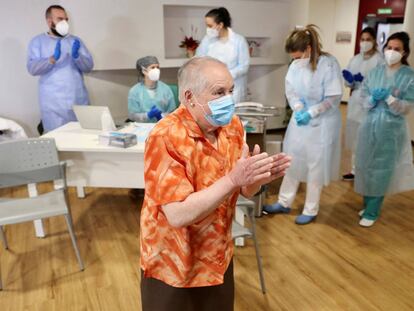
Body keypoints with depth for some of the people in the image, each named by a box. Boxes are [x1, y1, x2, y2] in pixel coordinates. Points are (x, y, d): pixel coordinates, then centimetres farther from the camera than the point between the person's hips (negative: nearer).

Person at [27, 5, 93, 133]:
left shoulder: (76, 41, 13)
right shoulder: (37, 42, 6)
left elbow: (89, 66, 5)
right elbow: (32, 68, -7)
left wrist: (77, 56, -16)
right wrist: (53, 59, -23)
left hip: (79, 100, 3)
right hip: (53, 103, -2)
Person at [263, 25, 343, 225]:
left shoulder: (329, 64, -18)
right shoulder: (295, 65, -2)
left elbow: (334, 97, -17)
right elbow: (290, 91, 0)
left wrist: (311, 112, -25)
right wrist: (298, 108, -19)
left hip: (321, 123, -5)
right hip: (300, 119, 6)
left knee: (315, 167, 6)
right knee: (292, 162, 13)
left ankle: (311, 211, 23)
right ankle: (284, 203, 30)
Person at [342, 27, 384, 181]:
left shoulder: (380, 60, -7)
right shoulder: (354, 59, 10)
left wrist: (364, 80, -24)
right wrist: (349, 79, -10)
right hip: (355, 103, 6)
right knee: (355, 139, 12)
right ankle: (355, 170, 26)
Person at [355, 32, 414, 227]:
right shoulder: (375, 72, 5)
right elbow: (364, 99, 6)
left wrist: (388, 98, -23)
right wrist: (373, 98, -15)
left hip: (391, 128, -4)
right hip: (370, 124, 4)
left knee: (381, 170, 1)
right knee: (366, 166, 10)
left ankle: (372, 212, 14)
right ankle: (368, 204, 29)